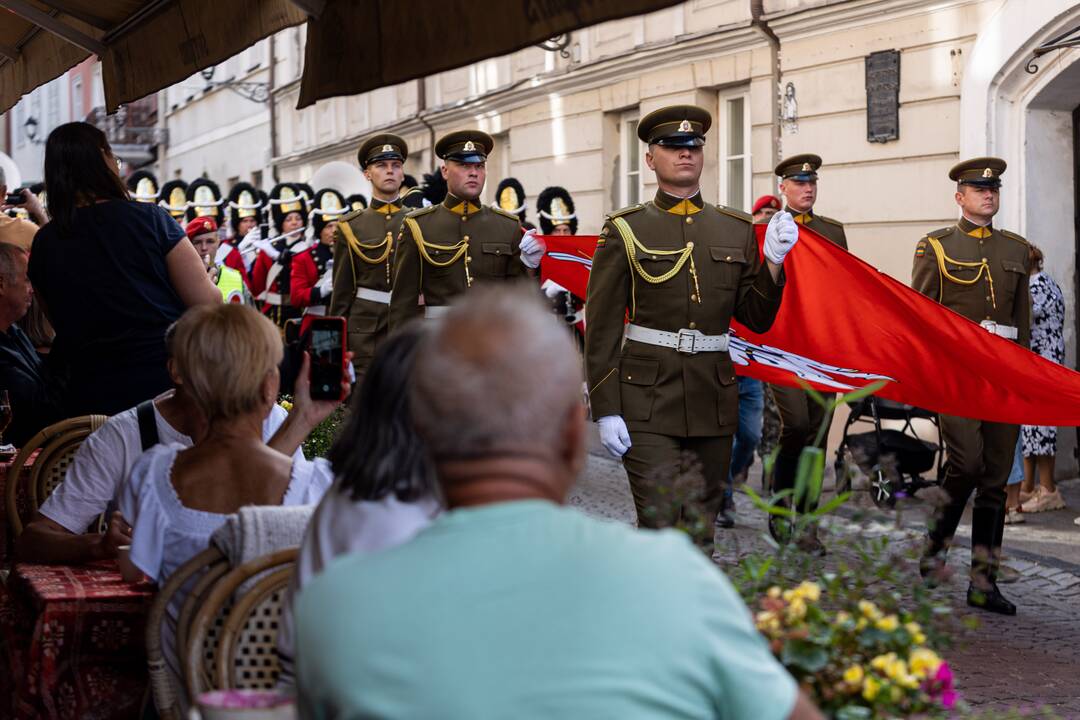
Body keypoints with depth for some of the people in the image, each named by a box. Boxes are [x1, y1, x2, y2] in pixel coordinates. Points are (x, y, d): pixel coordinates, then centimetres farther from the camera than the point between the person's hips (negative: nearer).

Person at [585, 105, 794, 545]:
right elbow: (601, 327, -3)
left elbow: (757, 319, 10)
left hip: (714, 399, 4)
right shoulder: (625, 230, -1)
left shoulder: (737, 230, 10)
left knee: (702, 527, 10)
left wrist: (773, 261, -7)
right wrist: (605, 411, -10)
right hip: (648, 399, -4)